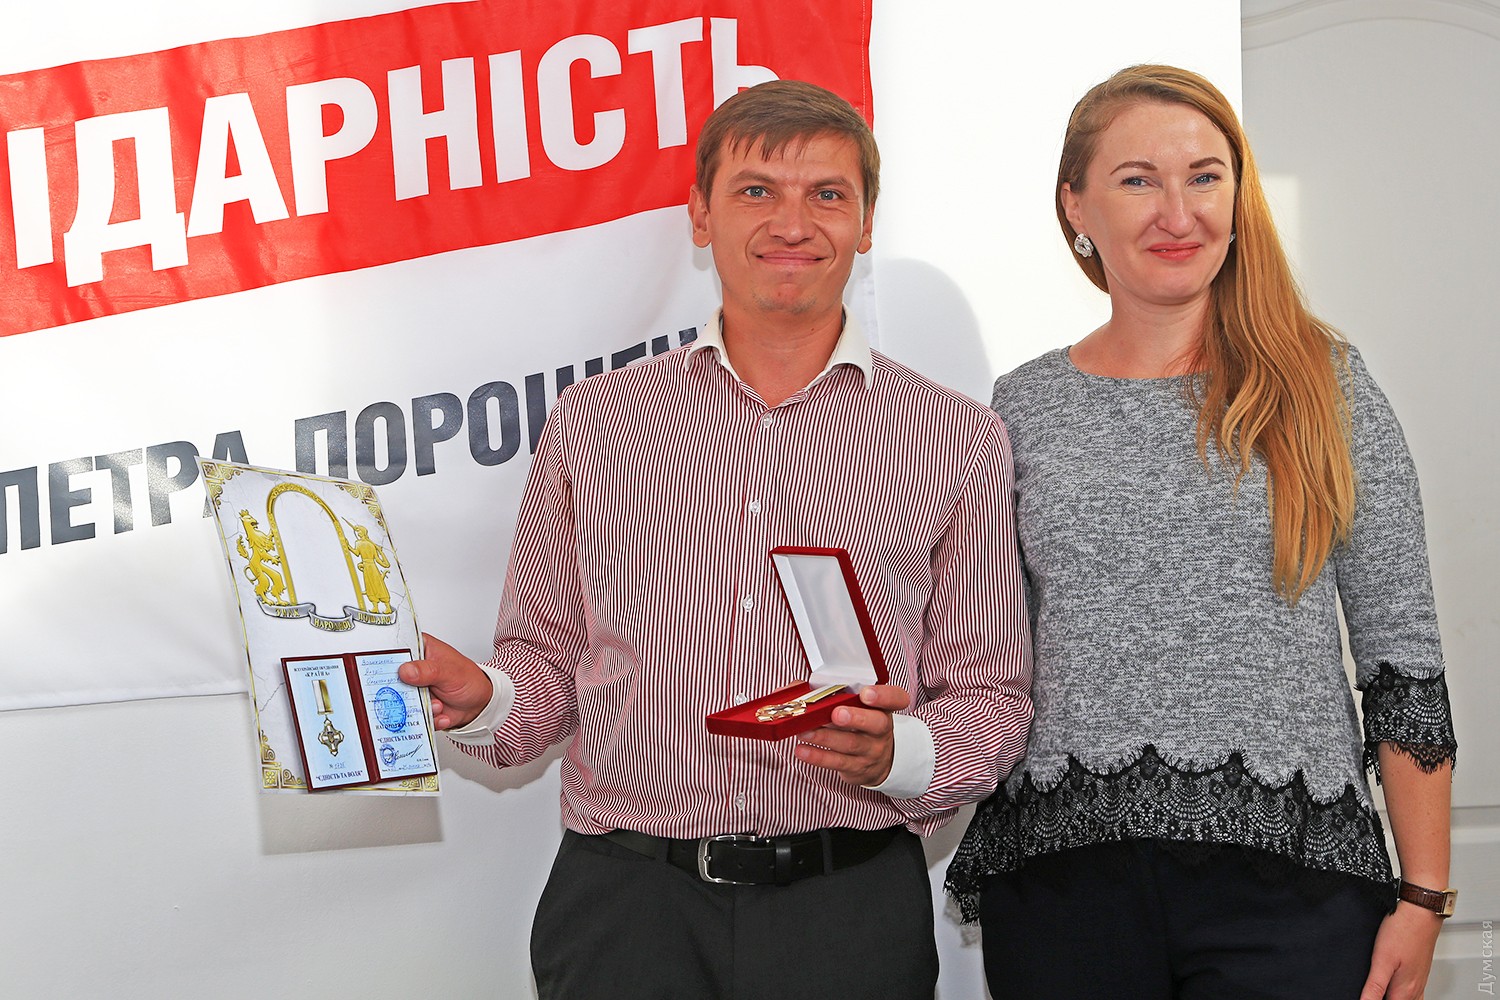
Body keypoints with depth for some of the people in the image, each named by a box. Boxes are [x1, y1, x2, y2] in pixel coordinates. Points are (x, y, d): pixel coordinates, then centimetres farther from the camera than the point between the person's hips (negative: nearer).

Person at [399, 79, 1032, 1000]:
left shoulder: (961, 439, 5)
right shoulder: (594, 423, 9)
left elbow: (990, 697, 5)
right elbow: (552, 661, 13)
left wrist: (896, 754, -15)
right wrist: (480, 698, -9)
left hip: (850, 911, 0)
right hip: (626, 899, 1)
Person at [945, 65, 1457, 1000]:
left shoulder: (1327, 386, 4)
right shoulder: (1022, 409, 7)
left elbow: (1403, 652, 2)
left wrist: (1423, 897, -2)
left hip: (1291, 883, -1)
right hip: (1064, 877, 1)